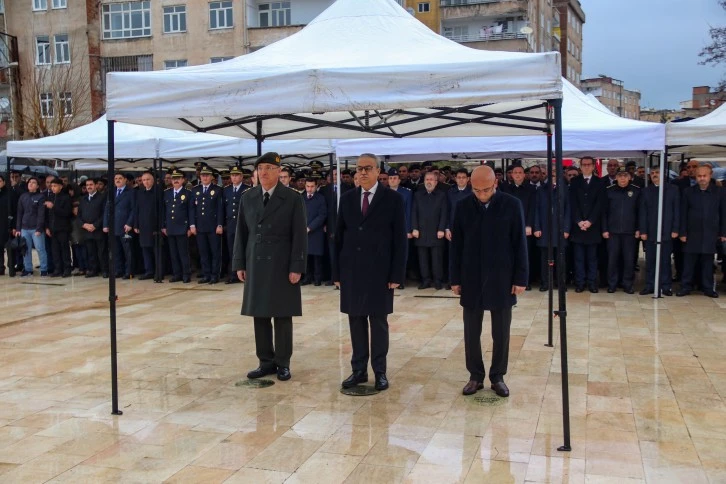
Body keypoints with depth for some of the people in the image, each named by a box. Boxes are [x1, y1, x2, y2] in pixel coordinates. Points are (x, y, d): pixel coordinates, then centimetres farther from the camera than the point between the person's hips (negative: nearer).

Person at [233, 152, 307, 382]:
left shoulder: (293, 198, -4)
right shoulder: (247, 197, 7)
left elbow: (299, 236, -6)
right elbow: (241, 233, 9)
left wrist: (296, 267, -12)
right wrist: (240, 264, 5)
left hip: (282, 266, -3)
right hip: (256, 265, 4)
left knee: (282, 316, 3)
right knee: (260, 315, 7)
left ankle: (283, 363, 13)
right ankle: (266, 361, 17)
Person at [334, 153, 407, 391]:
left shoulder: (393, 199, -2)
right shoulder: (347, 198, 8)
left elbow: (399, 239, -4)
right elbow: (339, 236, 9)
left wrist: (397, 274, -10)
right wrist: (337, 271, 4)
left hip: (380, 271, -3)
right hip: (351, 271, 3)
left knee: (379, 322, 4)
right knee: (356, 321, 8)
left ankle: (380, 371, 14)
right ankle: (359, 370, 17)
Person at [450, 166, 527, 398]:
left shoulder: (512, 205, -5)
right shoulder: (463, 207, 0)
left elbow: (520, 244, -3)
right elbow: (456, 245, 3)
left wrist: (520, 278, -5)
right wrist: (455, 279, 2)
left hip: (502, 280, -1)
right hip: (471, 280, 1)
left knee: (501, 333, 8)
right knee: (471, 333, 7)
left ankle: (498, 377, 22)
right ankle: (475, 376, 21)